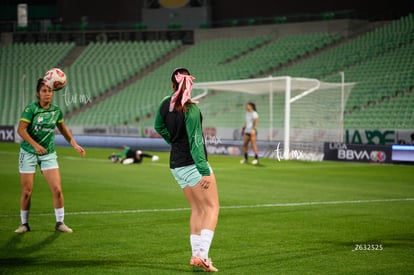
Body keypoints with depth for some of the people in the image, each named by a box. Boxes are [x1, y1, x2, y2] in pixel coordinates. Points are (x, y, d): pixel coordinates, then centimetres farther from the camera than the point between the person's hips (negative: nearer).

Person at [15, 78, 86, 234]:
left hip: (49, 154, 3)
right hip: (29, 153, -3)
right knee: (26, 192, 0)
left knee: (57, 189, -8)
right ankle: (24, 224, 18)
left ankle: (60, 222, 6)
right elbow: (21, 129, -19)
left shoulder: (57, 110, 2)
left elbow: (63, 129, 17)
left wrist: (74, 145, 11)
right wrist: (35, 145, -29)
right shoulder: (31, 109, -13)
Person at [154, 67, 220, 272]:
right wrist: (204, 171, -20)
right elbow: (195, 142, -20)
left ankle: (196, 254, 12)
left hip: (176, 166, 8)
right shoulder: (191, 109, -17)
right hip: (193, 164, -7)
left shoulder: (166, 104, 3)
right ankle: (202, 255, -16)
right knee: (212, 207, -4)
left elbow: (159, 127, 21)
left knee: (197, 209, 15)